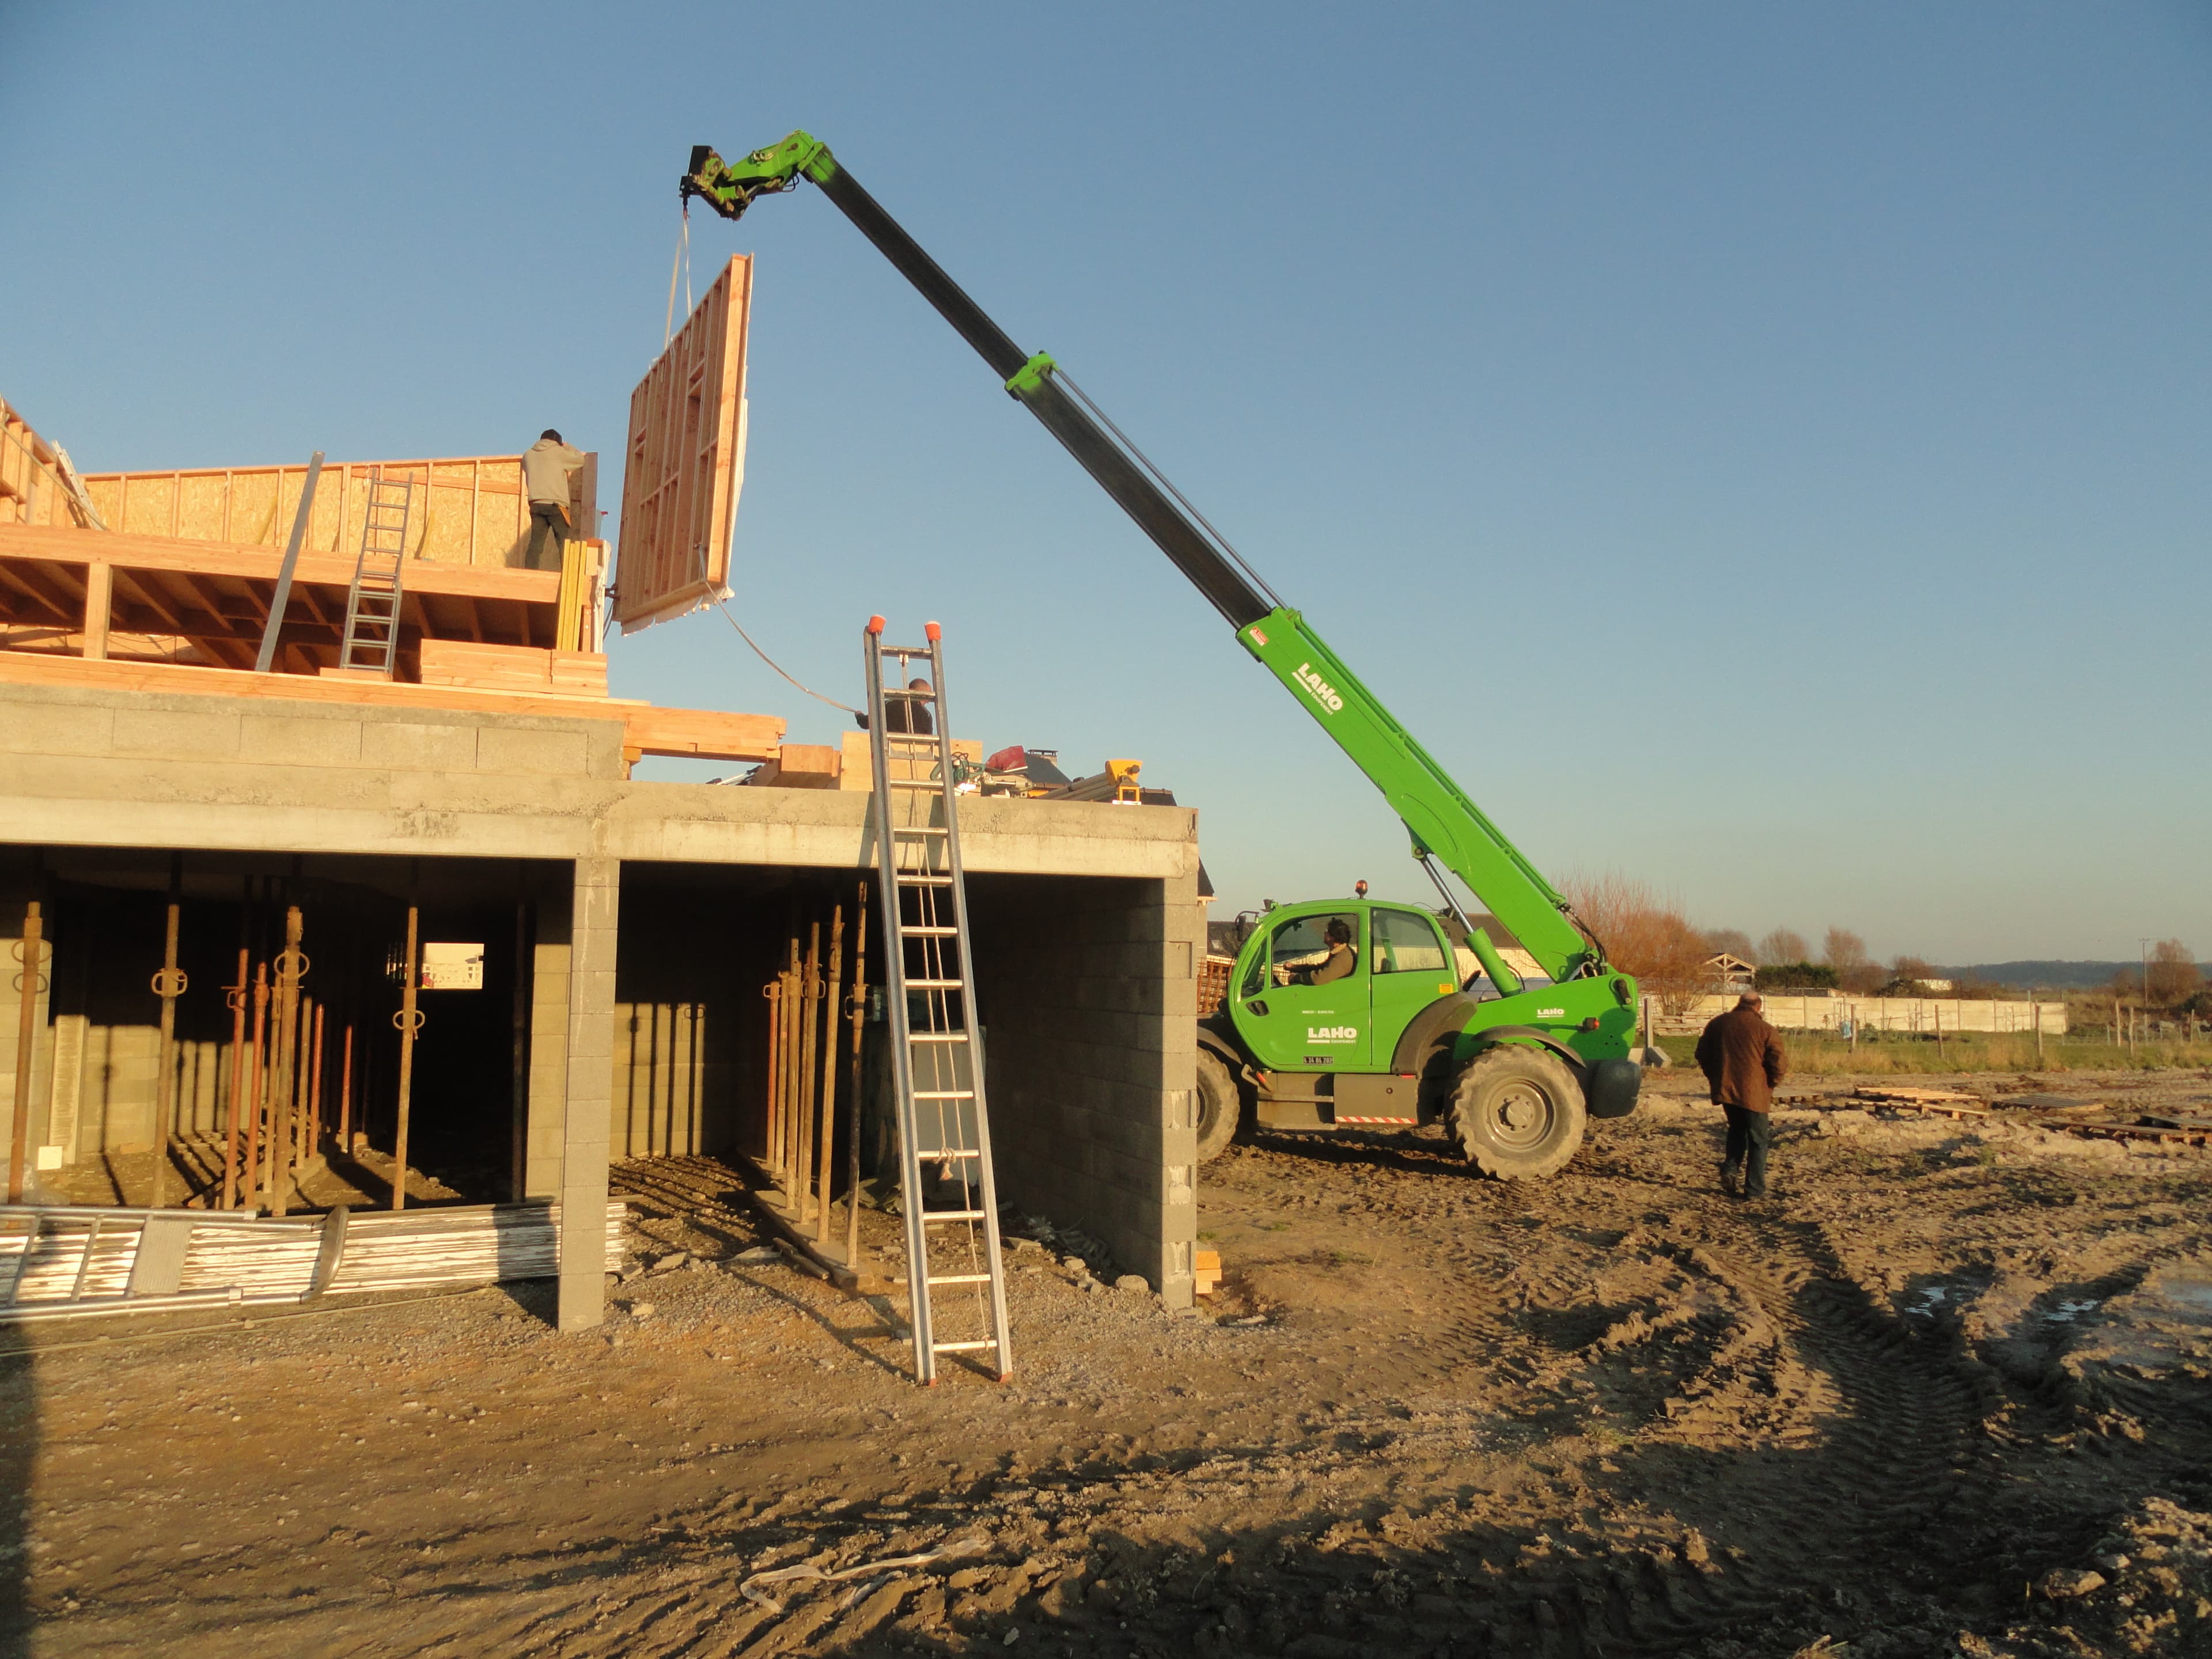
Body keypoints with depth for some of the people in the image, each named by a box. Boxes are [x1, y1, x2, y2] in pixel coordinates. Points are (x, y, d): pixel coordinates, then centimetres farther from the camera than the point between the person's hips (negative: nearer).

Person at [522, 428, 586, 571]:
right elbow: (582, 458, 12)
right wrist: (566, 447, 26)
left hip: (536, 504, 4)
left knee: (536, 542, 1)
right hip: (556, 504, -4)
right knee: (565, 543, -3)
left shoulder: (528, 454, 16)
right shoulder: (558, 452, 3)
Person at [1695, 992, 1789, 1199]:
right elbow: (1779, 1062, -11)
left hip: (1725, 1089, 4)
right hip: (1754, 1092, -4)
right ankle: (1755, 1189, 8)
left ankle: (1730, 1168, 5)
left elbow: (1702, 1055, 12)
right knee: (1758, 1140, 8)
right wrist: (1771, 1083, 5)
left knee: (1737, 1131, 25)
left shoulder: (1716, 1024, 6)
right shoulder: (1764, 1029, -8)